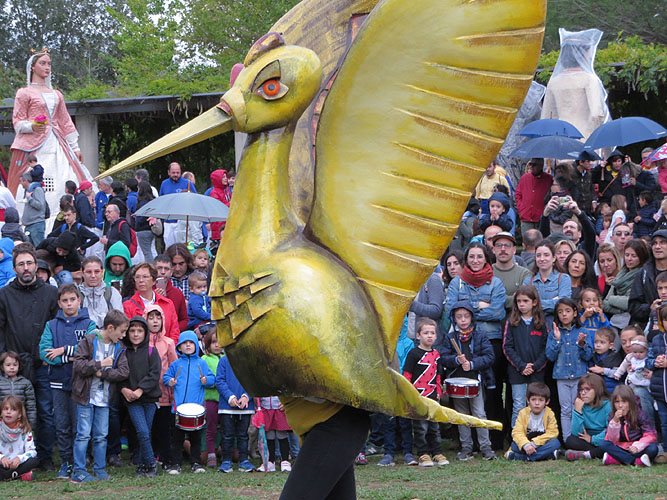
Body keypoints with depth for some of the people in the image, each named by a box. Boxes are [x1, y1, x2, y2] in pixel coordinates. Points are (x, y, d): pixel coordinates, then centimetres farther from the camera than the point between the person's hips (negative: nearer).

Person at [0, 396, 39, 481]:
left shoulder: (24, 430, 4)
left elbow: (32, 451, -3)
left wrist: (20, 458, -23)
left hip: (16, 464, 2)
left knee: (35, 461, -25)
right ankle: (19, 475, -26)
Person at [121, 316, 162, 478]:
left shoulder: (151, 352, 4)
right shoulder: (123, 352, 7)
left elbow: (154, 374, -5)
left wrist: (140, 390, -14)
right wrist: (124, 389, -14)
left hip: (149, 399, 1)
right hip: (132, 401, -1)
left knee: (145, 433, 3)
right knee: (143, 433, -13)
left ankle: (142, 466, 15)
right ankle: (151, 464, -3)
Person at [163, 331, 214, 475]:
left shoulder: (201, 363, 8)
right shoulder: (176, 364, 10)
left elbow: (212, 379, 6)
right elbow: (166, 376, 12)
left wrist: (206, 380, -15)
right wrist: (170, 382, -8)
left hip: (196, 407, 0)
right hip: (178, 407, 0)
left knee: (196, 437, 7)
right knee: (177, 437, 2)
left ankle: (196, 463, 15)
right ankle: (176, 464, 6)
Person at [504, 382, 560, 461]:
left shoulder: (549, 414, -6)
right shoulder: (523, 413, -5)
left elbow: (552, 432, -14)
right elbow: (517, 432, -15)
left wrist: (534, 443, -25)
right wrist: (526, 445, -35)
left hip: (542, 444, 0)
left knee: (555, 443, -30)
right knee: (514, 445, -28)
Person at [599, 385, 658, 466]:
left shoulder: (640, 415, -7)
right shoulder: (613, 417, -1)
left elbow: (651, 435, -14)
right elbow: (611, 440, -9)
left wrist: (637, 446, -31)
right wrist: (615, 421, -23)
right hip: (621, 449, 2)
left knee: (653, 449, -31)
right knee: (603, 445, -24)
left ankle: (614, 459, -31)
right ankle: (636, 461, -31)